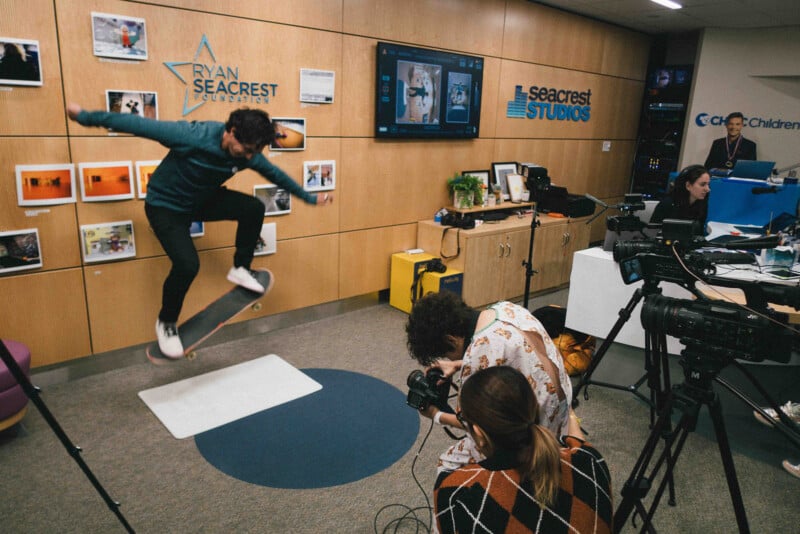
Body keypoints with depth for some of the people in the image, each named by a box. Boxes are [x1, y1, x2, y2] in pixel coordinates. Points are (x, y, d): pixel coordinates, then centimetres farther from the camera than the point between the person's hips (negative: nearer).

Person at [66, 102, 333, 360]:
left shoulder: (248, 154, -16)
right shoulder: (192, 136, -34)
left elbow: (275, 174, 2)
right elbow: (138, 124, -24)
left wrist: (308, 197, 10)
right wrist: (86, 117, -13)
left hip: (204, 200, 5)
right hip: (166, 206, -5)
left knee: (254, 208, -17)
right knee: (187, 264, -23)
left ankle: (240, 269, 4)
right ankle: (166, 323, 4)